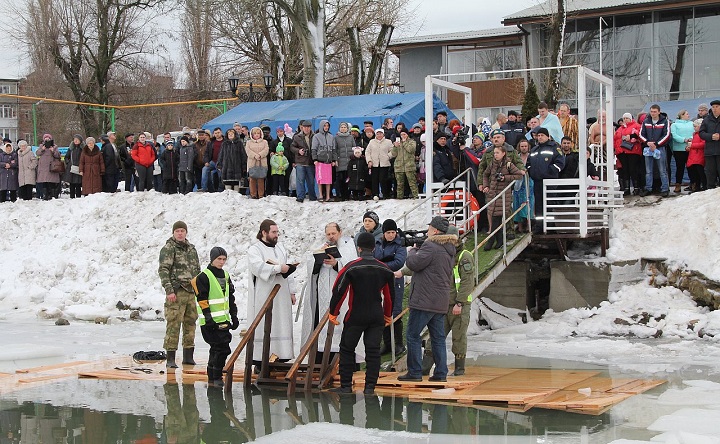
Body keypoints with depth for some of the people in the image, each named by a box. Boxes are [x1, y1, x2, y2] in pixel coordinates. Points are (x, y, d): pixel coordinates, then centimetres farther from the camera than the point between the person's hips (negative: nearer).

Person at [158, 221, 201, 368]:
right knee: (174, 324, -10)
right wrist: (169, 290, -18)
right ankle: (170, 359, -8)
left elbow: (197, 270, 26)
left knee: (190, 323, 9)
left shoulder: (191, 249, 19)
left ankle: (188, 356, 18)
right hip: (176, 292, -7)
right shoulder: (168, 248, -2)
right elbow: (163, 270, -9)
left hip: (191, 292, 7)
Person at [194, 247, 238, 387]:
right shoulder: (203, 277, -9)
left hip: (223, 319, 8)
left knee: (216, 349, 12)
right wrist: (208, 317, -18)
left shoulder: (225, 276, 15)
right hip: (211, 321, -8)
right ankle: (216, 377, -5)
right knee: (222, 348, -14)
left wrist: (234, 316, 17)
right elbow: (202, 299, -13)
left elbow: (231, 298, 21)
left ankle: (212, 378, 20)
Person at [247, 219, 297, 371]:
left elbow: (288, 271, 19)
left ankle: (282, 357, 8)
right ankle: (259, 361, -4)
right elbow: (258, 267, -22)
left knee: (282, 326, 4)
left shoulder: (281, 248, 17)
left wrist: (291, 291, 14)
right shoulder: (254, 250, -4)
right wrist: (279, 268, -22)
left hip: (281, 296, 6)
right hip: (263, 296, -6)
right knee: (263, 327, -6)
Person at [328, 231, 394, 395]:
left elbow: (339, 291, -9)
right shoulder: (385, 269, 4)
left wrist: (333, 313, 3)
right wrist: (388, 315, 27)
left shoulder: (351, 268, -9)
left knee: (347, 349, 9)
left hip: (355, 316, -3)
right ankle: (370, 386, 4)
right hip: (377, 317, 3)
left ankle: (346, 385, 9)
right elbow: (389, 294, 13)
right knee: (373, 351, 6)